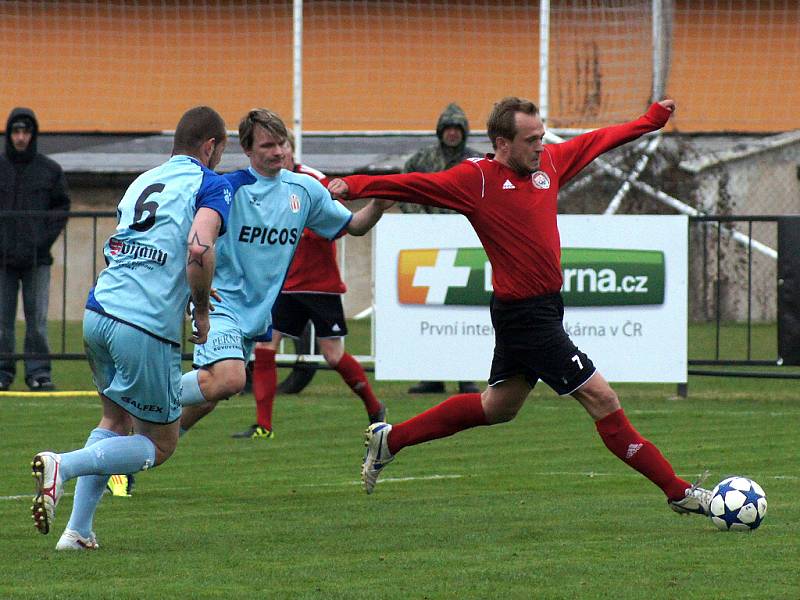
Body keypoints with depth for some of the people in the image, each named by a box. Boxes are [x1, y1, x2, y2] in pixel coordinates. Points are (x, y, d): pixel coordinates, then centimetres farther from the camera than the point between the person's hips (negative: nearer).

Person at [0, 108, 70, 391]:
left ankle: (39, 372, 3)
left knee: (37, 317, -2)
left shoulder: (50, 170, 6)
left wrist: (46, 238, -4)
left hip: (37, 259, -1)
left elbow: (62, 207, 9)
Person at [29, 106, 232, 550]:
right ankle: (63, 465, -16)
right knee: (161, 444, 6)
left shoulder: (144, 180, 21)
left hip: (98, 313, 7)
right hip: (148, 329, -7)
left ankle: (78, 530, 16)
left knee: (115, 420, 26)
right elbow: (199, 248, -19)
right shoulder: (212, 185, -1)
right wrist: (201, 311, -4)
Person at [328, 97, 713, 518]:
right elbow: (415, 184, -20)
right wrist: (353, 186, -31)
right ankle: (677, 492, 2)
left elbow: (597, 141, 19)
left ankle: (390, 439, 34)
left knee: (497, 407, 23)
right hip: (524, 313, -9)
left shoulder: (548, 162, 6)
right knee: (602, 400, -5)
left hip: (543, 307, 9)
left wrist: (654, 118, 28)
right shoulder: (476, 179, -15)